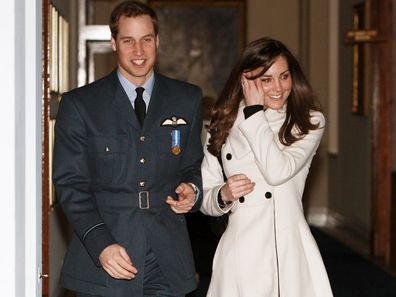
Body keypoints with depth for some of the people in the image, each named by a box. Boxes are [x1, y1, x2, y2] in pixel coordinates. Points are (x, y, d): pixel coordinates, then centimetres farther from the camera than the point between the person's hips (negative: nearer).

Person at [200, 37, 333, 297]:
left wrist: (254, 111, -7)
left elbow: (278, 171, -16)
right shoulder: (224, 126, 9)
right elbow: (205, 197, 12)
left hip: (289, 252, -2)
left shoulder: (309, 122, 2)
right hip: (240, 253, 2)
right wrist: (223, 195, -10)